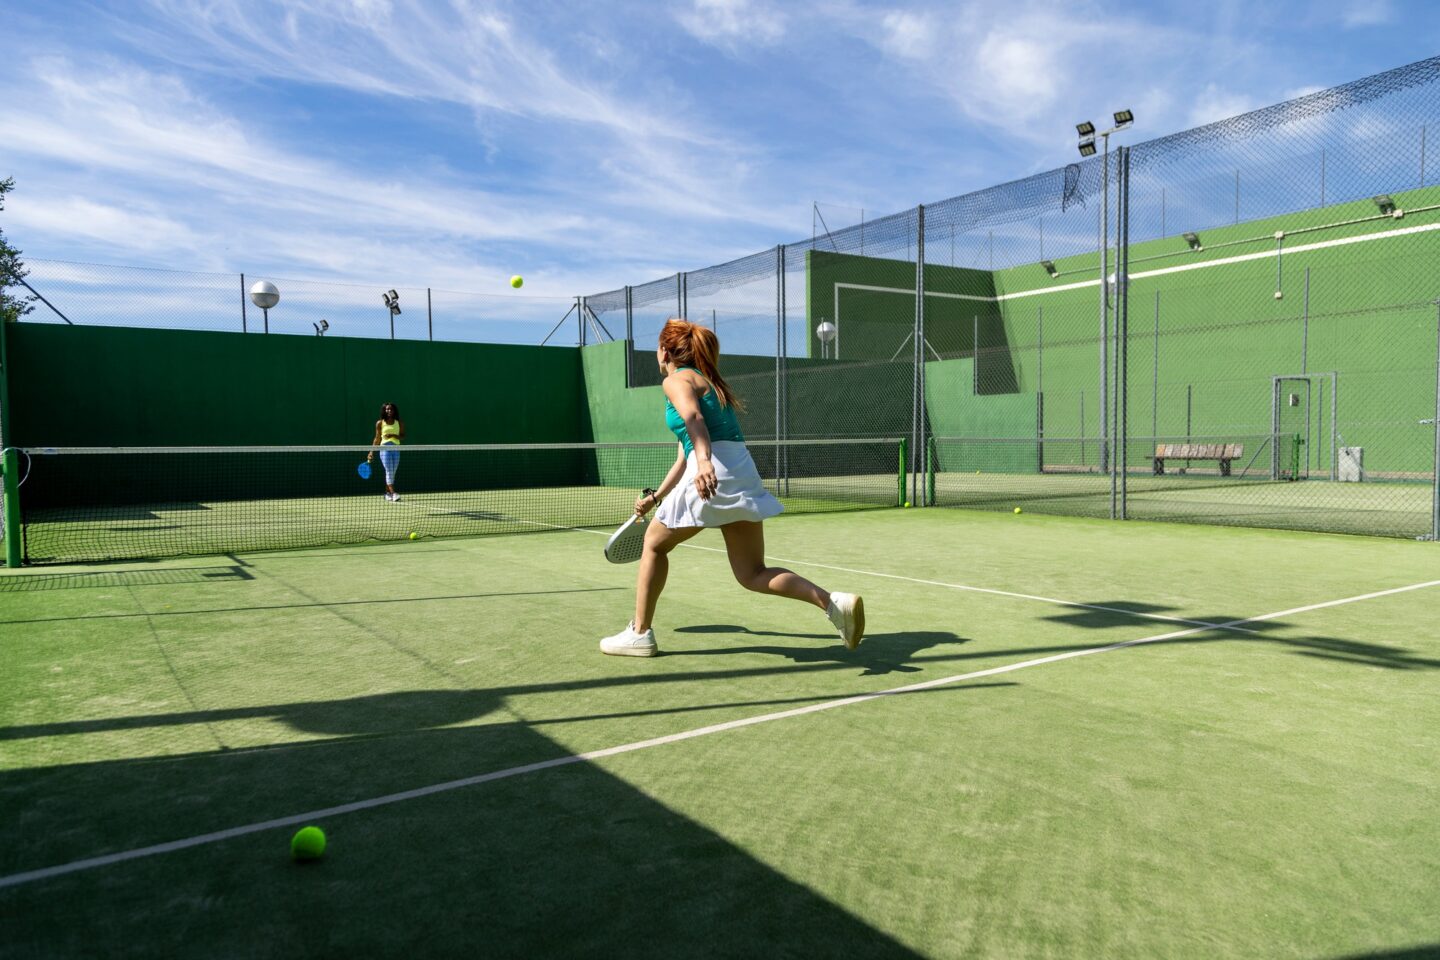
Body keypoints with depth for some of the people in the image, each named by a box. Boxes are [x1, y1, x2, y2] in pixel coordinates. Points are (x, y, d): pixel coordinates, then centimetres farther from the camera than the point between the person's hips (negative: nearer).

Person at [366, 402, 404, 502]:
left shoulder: (400, 423, 7)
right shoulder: (380, 423, 4)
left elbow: (403, 436, 5)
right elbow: (377, 439, 8)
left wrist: (393, 435, -14)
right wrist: (372, 452, 5)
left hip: (396, 449, 3)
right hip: (385, 448, -3)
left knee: (392, 473, 6)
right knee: (389, 471, -13)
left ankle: (387, 493, 17)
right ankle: (393, 494, -20)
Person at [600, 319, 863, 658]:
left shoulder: (677, 379, 4)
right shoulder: (707, 382, 30)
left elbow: (694, 418, -20)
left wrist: (704, 462, -38)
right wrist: (655, 498, 40)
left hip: (713, 474, -8)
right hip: (744, 475, 8)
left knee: (654, 544, 15)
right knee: (753, 575, 7)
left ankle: (640, 634, 21)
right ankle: (835, 602, -12)